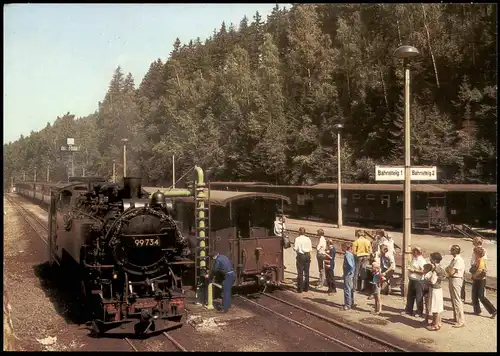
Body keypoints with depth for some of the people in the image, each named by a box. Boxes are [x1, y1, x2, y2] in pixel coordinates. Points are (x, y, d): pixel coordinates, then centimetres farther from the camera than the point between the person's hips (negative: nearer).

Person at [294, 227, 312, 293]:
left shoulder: (297, 239, -10)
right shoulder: (308, 239, 0)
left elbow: (295, 249, -11)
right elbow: (310, 249, 2)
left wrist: (294, 246, 8)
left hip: (300, 256, -4)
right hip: (307, 255, 4)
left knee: (300, 273, 1)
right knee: (306, 272, 11)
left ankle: (300, 288, 2)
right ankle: (306, 288, 18)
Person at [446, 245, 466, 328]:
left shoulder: (459, 260, -21)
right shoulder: (454, 259, 11)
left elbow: (451, 272, -23)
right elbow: (450, 270, 16)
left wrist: (447, 269, -6)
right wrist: (448, 270, -3)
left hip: (456, 280, -10)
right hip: (452, 280, 10)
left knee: (457, 300, -6)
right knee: (453, 300, 19)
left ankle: (461, 321, -2)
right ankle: (456, 317, 32)